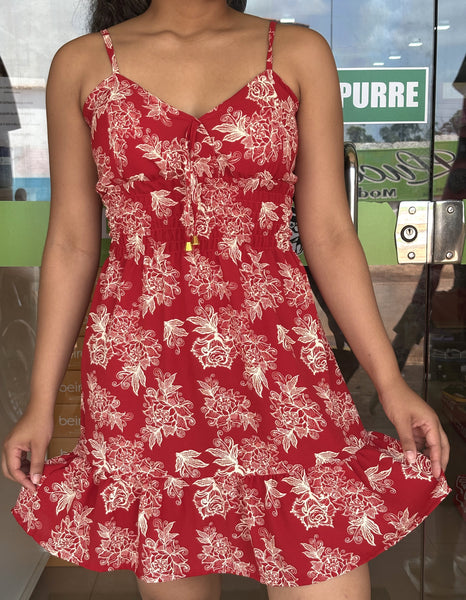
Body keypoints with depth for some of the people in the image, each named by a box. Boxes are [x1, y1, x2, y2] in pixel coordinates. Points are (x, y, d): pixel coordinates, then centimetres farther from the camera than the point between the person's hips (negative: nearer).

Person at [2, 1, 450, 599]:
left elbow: (329, 236, 4)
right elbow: (71, 245, 7)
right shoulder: (81, 65, 6)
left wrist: (389, 380, -1)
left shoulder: (299, 53, 6)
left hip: (279, 369, 1)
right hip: (142, 380, 1)